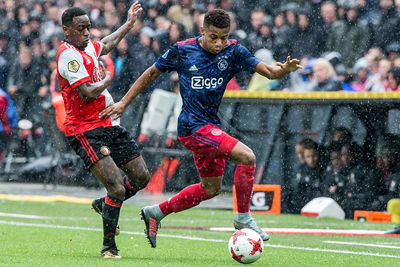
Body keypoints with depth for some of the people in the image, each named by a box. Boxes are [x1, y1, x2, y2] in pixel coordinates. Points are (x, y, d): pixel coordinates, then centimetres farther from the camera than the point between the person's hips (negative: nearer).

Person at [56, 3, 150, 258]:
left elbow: (105, 45, 38)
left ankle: (104, 205, 32)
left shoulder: (86, 46, 12)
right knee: (117, 188, -18)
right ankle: (109, 247, -4)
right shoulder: (69, 54, -16)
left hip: (111, 125, 9)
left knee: (141, 177, 8)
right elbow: (87, 93, -23)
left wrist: (129, 23, 47)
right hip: (87, 130, -9)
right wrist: (107, 79, -4)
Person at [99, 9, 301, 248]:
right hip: (192, 126, -6)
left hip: (210, 127, 7)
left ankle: (155, 213, 30)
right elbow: (152, 74, 4)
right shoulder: (182, 50, -9)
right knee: (246, 156, -21)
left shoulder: (233, 52, -2)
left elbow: (268, 72, -9)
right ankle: (244, 218, -8)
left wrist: (284, 70, -32)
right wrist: (124, 103, 5)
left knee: (212, 188, 17)